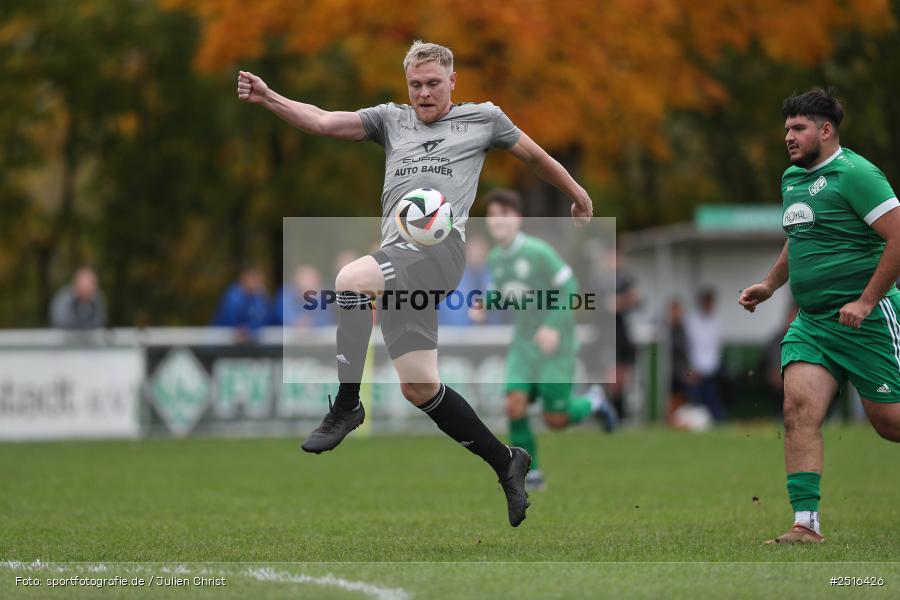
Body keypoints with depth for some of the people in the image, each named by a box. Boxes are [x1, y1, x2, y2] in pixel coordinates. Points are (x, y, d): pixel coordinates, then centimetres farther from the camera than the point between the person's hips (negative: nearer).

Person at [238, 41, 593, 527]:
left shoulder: (483, 118, 14)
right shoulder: (391, 120, 22)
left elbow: (534, 156, 28)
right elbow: (323, 122, 10)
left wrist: (578, 194, 37)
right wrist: (268, 99, -5)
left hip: (440, 247, -6)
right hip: (397, 260, 6)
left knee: (351, 279, -32)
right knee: (418, 386, 5)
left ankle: (347, 405, -20)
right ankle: (506, 463, 20)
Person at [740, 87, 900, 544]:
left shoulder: (854, 173, -13)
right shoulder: (791, 179, 14)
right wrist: (770, 284, 20)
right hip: (811, 320, 7)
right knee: (799, 408, -11)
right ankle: (806, 523, -15)